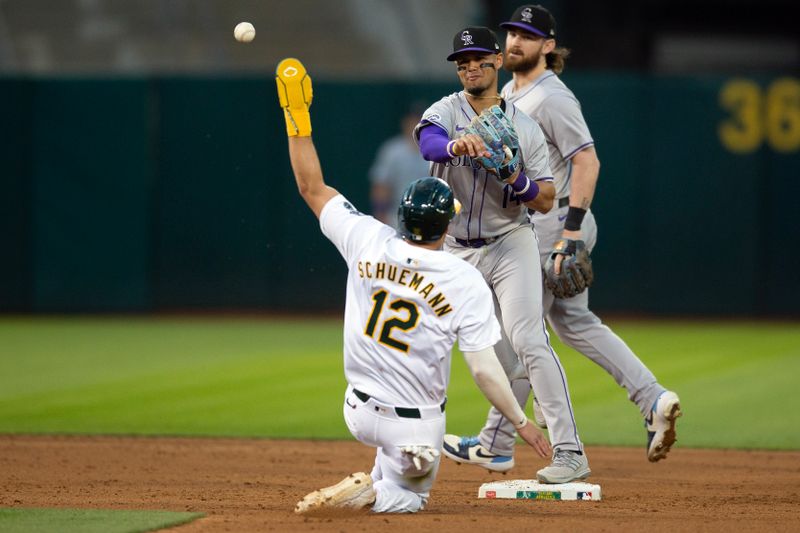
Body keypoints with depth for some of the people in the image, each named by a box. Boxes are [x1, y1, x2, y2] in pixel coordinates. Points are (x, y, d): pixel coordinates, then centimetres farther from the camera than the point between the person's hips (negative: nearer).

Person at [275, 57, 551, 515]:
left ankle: (379, 482, 26)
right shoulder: (466, 283, -18)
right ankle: (371, 493, -14)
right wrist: (522, 423, -6)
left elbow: (312, 188, 1)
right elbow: (484, 369, -18)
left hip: (359, 411, 5)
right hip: (416, 429, -5)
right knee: (409, 497, 16)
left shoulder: (368, 241, -11)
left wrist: (297, 116, 5)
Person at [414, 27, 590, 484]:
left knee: (527, 341, -18)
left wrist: (516, 179, -23)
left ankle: (570, 453, -24)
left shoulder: (525, 128, -1)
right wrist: (456, 146, -52)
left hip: (511, 245, -2)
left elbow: (546, 202, -3)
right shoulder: (445, 112, -3)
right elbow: (428, 141, -29)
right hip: (456, 252, 2)